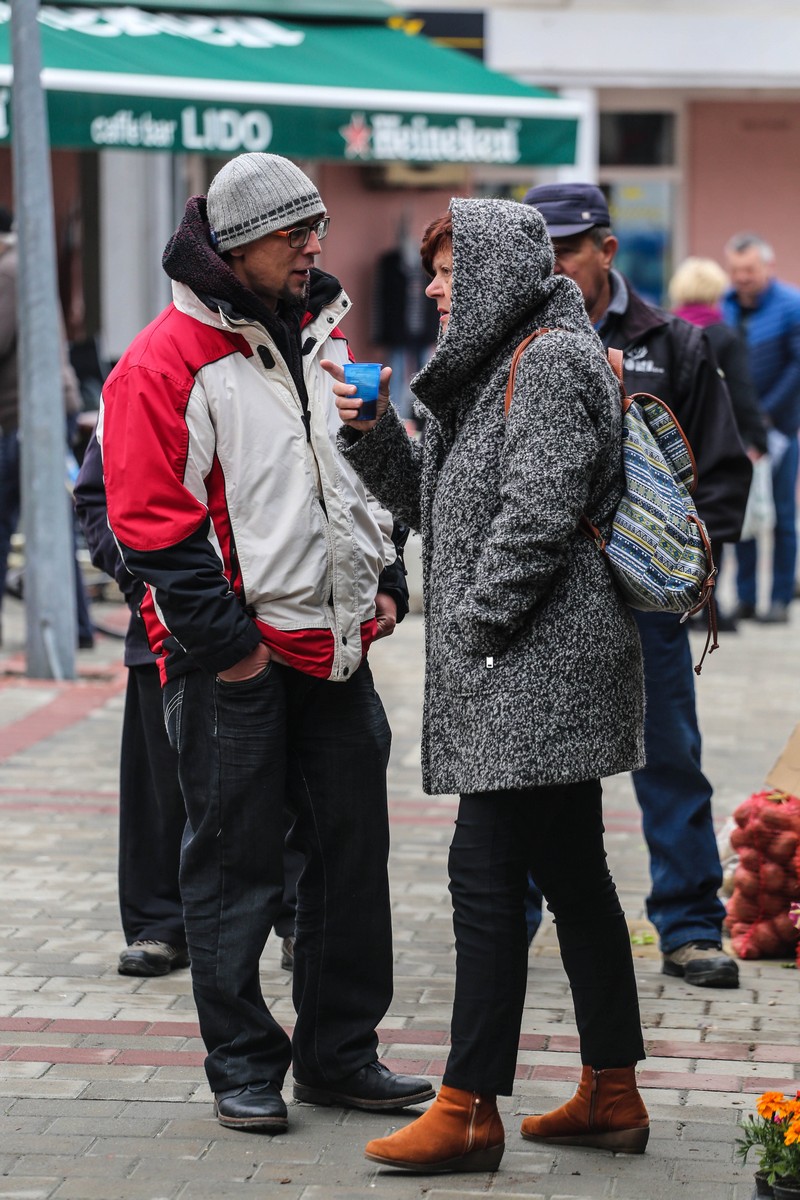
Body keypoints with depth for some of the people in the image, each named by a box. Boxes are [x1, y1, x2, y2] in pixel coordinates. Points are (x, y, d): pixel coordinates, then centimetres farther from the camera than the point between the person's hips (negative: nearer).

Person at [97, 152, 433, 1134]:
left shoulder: (325, 338, 12)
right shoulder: (167, 362, -11)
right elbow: (153, 522, -14)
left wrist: (384, 580, 12)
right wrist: (225, 639, -16)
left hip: (335, 647, 7)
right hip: (233, 659, -7)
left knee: (352, 849, 10)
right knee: (235, 864, 1)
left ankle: (340, 1053, 21)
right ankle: (242, 1066, 11)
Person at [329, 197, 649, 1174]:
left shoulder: (550, 362, -12)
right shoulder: (492, 369, 20)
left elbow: (537, 514, -21)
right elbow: (436, 505, 23)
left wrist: (476, 621, -15)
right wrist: (371, 430, 10)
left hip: (538, 666, -10)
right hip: (527, 677, 10)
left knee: (486, 872, -10)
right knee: (571, 873, 12)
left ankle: (469, 1111, -8)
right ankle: (611, 1095, 17)